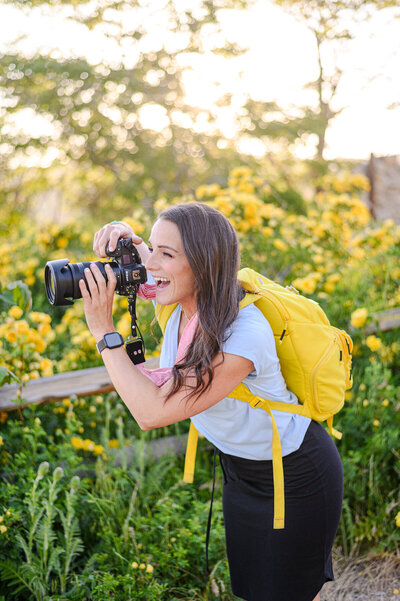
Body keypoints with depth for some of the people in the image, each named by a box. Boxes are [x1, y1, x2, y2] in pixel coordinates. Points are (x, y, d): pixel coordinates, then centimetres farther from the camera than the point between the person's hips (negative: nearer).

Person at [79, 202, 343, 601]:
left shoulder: (245, 335, -37)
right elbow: (149, 269, 8)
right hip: (239, 469, 7)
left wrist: (103, 329, -34)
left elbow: (151, 412, -38)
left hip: (296, 478, -7)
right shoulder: (186, 303, -15)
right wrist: (127, 239, -15)